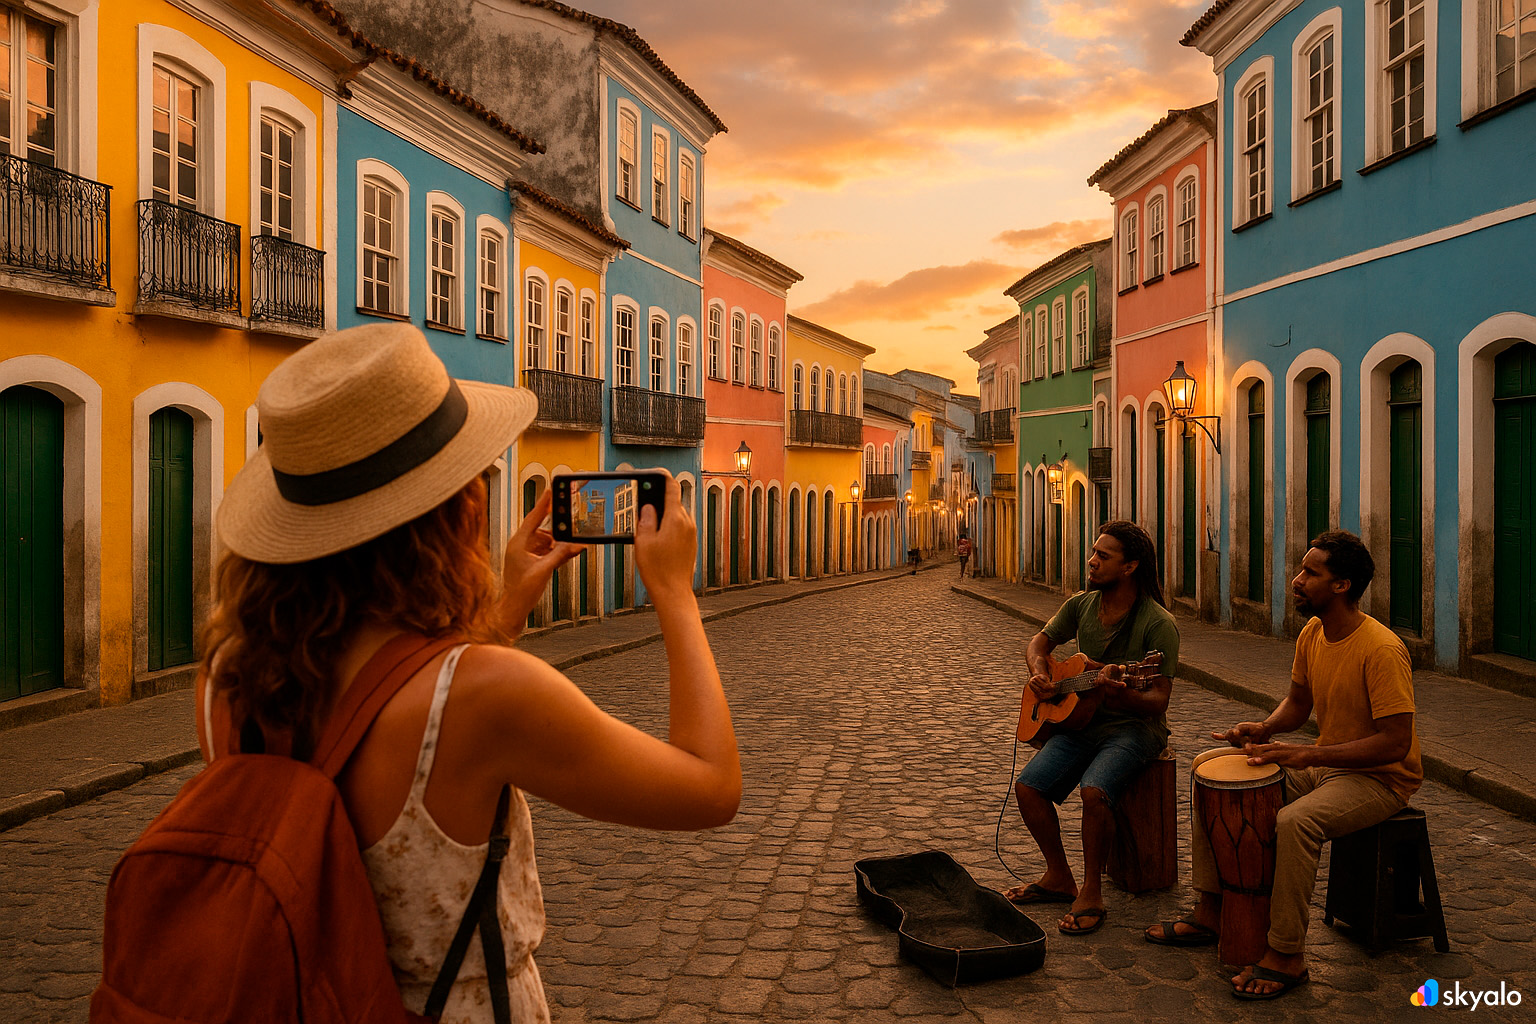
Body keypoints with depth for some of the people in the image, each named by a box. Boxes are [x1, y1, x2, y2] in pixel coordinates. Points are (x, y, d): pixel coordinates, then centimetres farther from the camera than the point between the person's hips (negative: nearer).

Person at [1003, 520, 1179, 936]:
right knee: (1028, 785, -12)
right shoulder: (1082, 605, 2)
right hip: (1081, 719, 6)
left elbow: (1159, 700, -18)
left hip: (1134, 726, -6)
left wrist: (1121, 696, -39)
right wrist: (1039, 671, -4)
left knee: (1095, 790, -32)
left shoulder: (1158, 624, -16)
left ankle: (1091, 893, -11)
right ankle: (1059, 877, 8)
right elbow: (1041, 640, 18)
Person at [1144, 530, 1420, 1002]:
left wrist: (1306, 754, -30)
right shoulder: (1312, 633, 1)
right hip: (1322, 764, 9)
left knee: (1294, 822, -35)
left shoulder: (1381, 650, -24)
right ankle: (1210, 913, 8)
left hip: (1381, 777, -9)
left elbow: (1394, 743, -27)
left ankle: (1286, 957, -19)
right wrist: (1263, 730, -7)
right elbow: (1298, 703, 14)